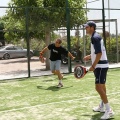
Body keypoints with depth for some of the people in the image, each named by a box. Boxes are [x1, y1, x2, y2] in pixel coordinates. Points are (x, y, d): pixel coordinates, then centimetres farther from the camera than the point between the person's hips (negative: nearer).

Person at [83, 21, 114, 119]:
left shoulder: (95, 37, -17)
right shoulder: (96, 37, 15)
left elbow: (99, 53, -23)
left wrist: (93, 66, -22)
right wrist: (90, 56, 18)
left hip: (100, 66, -11)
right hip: (101, 65, 11)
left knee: (99, 87, -14)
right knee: (101, 86, 18)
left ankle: (109, 110, -11)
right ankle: (102, 107, 30)